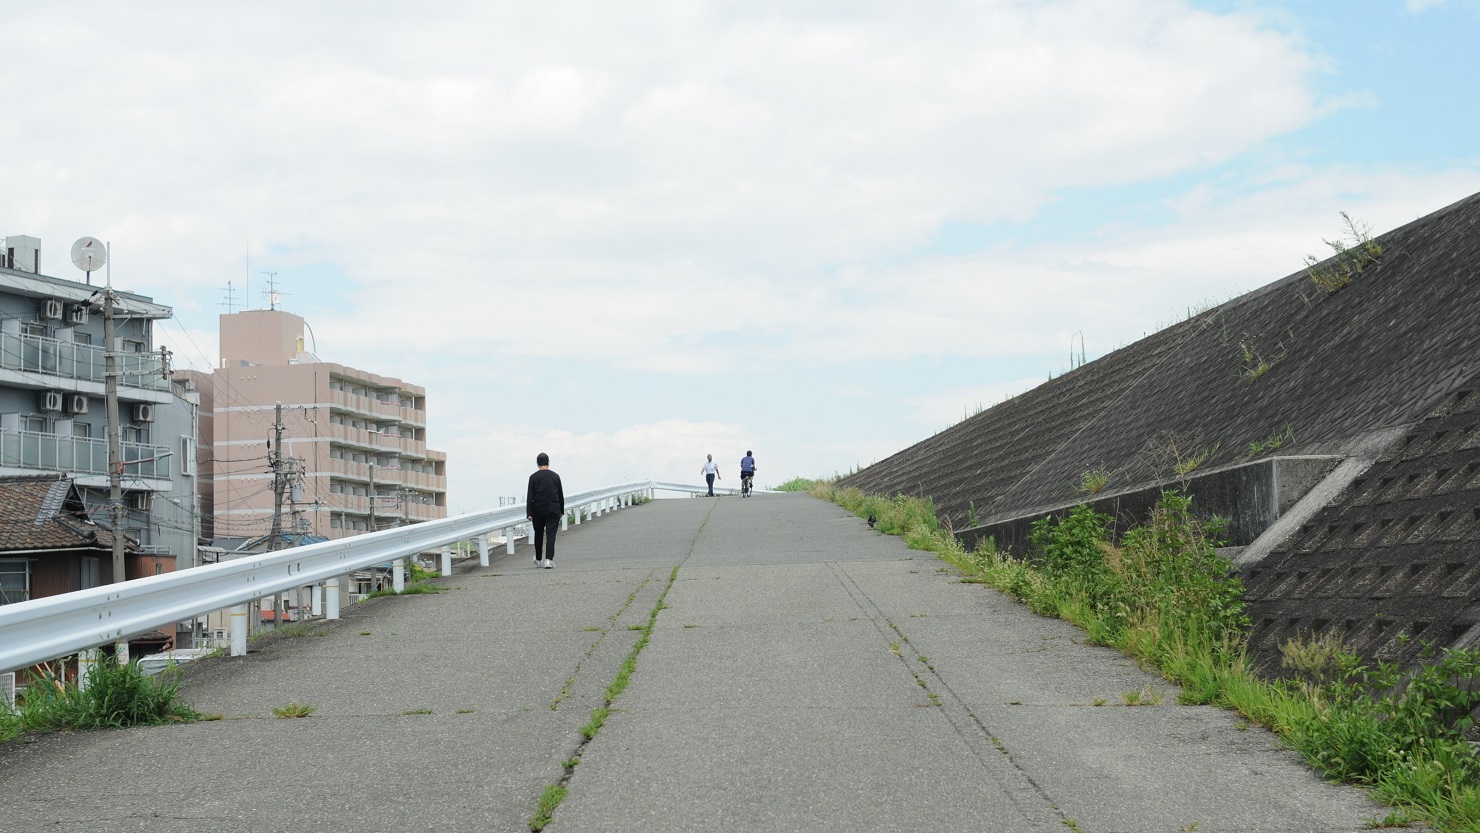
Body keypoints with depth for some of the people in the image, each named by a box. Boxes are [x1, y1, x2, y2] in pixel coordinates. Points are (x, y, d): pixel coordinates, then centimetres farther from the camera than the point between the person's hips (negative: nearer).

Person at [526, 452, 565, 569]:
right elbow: (561, 495, 8)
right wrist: (562, 510, 19)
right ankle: (549, 560, -17)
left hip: (538, 510, 0)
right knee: (551, 535, -4)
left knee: (538, 534, 16)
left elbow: (530, 497, -7)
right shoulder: (555, 476, 3)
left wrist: (529, 513, -7)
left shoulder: (533, 477, -3)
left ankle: (537, 559, 28)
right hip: (553, 510, 0)